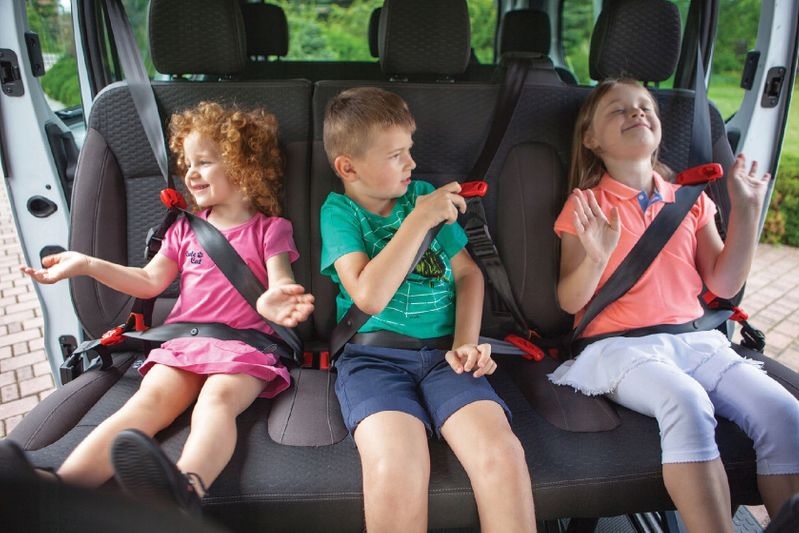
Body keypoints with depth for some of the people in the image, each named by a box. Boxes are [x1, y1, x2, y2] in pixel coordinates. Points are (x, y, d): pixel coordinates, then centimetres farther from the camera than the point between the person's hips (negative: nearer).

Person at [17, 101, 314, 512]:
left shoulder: (270, 228, 10)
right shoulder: (186, 229, 24)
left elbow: (281, 283, -5)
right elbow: (150, 281, 21)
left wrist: (275, 300, -31)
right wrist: (86, 264, 13)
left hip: (244, 343, -4)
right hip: (183, 340, 4)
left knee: (217, 399, -34)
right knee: (149, 400, -25)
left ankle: (184, 490, -62)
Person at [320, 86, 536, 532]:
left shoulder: (425, 194, 14)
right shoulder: (339, 211, 4)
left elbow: (469, 273, 13)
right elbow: (369, 296, -12)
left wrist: (466, 343, -2)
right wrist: (421, 219, -9)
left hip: (442, 352, 3)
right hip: (374, 356, -2)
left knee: (501, 452, -26)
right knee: (397, 467, -32)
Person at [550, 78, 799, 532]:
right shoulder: (585, 206, 2)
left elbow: (724, 284, 10)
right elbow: (570, 302, -3)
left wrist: (746, 210, 5)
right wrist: (596, 257, -22)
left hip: (694, 339, 5)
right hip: (620, 346, -4)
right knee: (687, 402, -34)